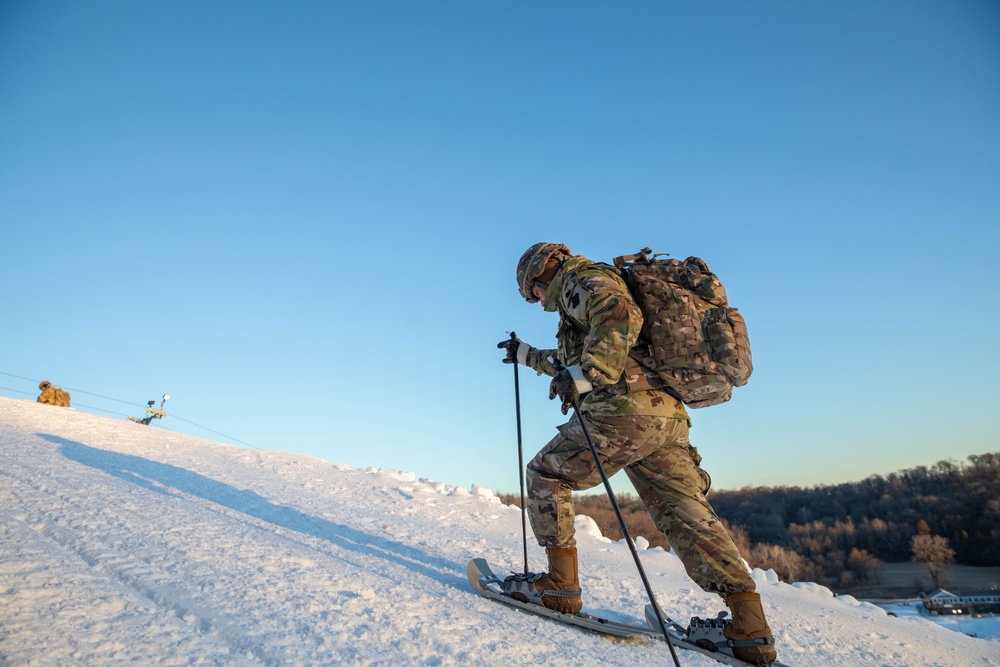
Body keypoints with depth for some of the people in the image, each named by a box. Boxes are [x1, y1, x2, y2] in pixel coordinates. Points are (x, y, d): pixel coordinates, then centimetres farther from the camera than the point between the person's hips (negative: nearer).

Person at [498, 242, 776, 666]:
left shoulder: (581, 278, 3)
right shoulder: (586, 295, 33)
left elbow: (621, 315, -20)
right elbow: (571, 360, 46)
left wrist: (585, 374, -26)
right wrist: (528, 356, 54)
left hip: (624, 411, -9)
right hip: (668, 416, 9)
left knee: (546, 475, 7)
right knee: (685, 511, 5)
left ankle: (561, 586, 7)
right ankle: (750, 628, -2)